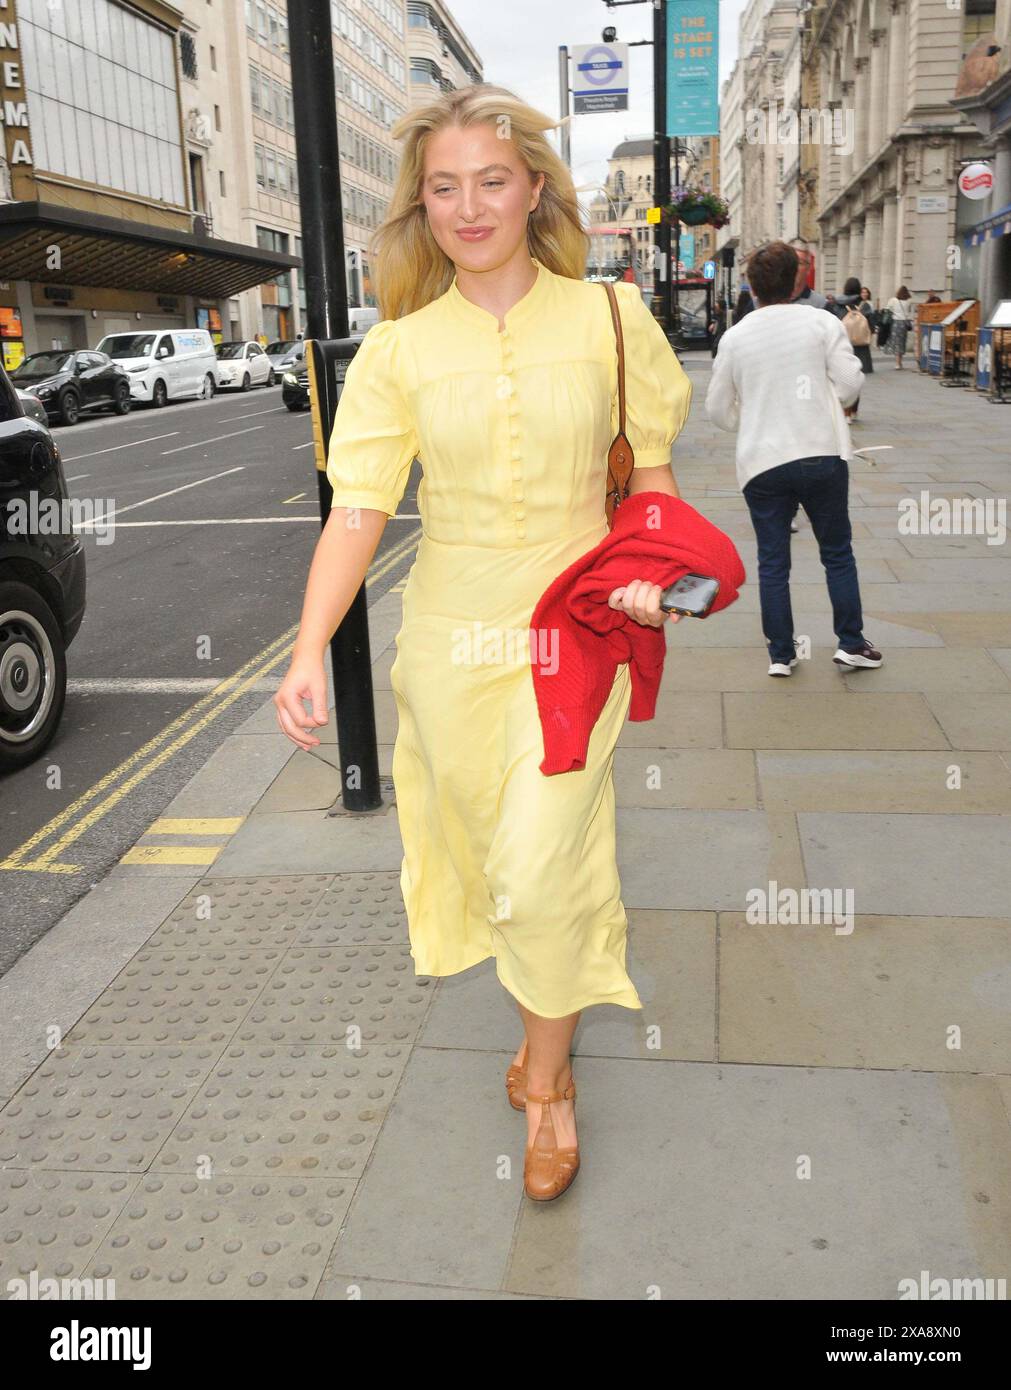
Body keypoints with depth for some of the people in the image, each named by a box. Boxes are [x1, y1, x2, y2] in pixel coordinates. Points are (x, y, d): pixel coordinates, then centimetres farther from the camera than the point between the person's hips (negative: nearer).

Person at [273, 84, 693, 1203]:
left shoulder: (609, 317, -2)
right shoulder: (398, 349, -1)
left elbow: (654, 468, 7)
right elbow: (357, 510, -7)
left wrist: (649, 564, -13)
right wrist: (309, 652, -19)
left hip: (573, 626, -2)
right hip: (451, 632, 2)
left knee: (541, 865, -5)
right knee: (485, 846, 15)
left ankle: (549, 1077, 20)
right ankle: (544, 1003, 43)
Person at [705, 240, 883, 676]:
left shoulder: (735, 336, 2)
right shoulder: (822, 323, -2)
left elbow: (718, 409, 7)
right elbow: (850, 382, -4)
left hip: (761, 463, 1)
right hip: (821, 455, -1)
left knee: (772, 562, 8)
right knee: (837, 552, 12)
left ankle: (780, 654, 12)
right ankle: (851, 643, 15)